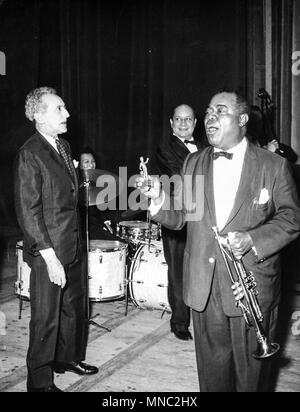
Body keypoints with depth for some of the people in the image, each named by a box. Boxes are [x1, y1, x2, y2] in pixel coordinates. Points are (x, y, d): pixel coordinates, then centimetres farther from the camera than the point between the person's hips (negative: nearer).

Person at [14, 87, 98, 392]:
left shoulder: (63, 146, 10)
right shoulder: (30, 154, -16)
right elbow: (28, 211, -18)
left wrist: (76, 241, 12)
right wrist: (50, 257, -20)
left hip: (73, 246, 8)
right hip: (49, 252, -8)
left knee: (75, 307, 21)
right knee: (46, 319, 5)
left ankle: (68, 357, 42)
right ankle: (40, 381, 23)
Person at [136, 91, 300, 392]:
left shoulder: (274, 165, -2)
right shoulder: (193, 164, 10)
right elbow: (180, 217, 8)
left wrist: (253, 239, -18)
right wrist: (158, 198, -12)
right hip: (204, 286, 3)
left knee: (250, 368, 10)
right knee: (212, 367, 14)